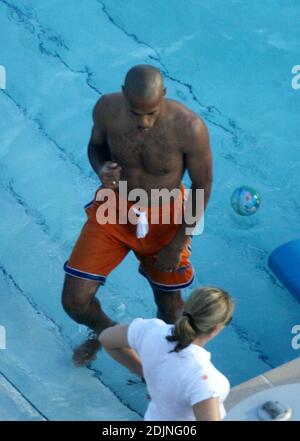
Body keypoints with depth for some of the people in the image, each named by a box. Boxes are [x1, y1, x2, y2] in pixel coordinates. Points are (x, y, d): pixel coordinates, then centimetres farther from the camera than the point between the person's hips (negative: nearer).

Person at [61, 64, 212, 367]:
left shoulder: (189, 128, -28)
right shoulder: (107, 109, -20)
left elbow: (202, 187, -13)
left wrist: (177, 245, -11)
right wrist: (101, 169, -23)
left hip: (164, 219, -2)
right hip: (114, 210, 2)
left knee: (169, 305, 14)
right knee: (74, 301, 0)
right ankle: (104, 330, 38)